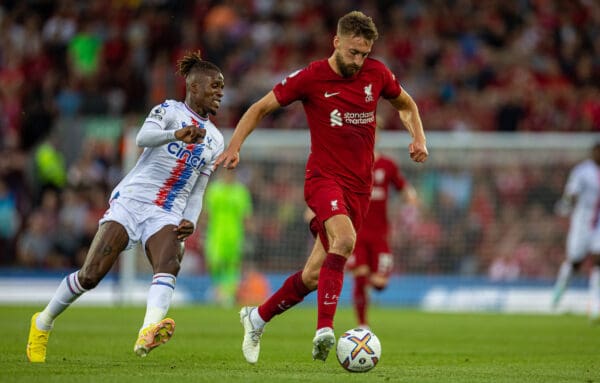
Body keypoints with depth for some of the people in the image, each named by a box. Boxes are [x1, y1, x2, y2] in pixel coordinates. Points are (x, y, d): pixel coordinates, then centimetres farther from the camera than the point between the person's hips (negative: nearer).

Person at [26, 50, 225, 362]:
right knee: (91, 275, -11)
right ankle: (43, 323, 14)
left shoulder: (215, 140, 17)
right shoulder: (169, 111, 1)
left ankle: (148, 333, -54)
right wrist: (176, 134, -39)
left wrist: (190, 221, 1)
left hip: (167, 215, 4)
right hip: (130, 202, -4)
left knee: (169, 264, -30)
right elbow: (143, 137, -20)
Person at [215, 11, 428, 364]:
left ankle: (257, 317, 27)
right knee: (345, 238, -34)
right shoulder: (310, 78, -7)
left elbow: (406, 105, 22)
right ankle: (325, 329, -38)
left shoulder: (376, 73, 4)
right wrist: (235, 146, -10)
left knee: (315, 274, 4)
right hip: (324, 177, -4)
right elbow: (260, 108, 2)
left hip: (359, 185, 4)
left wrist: (419, 138, 4)